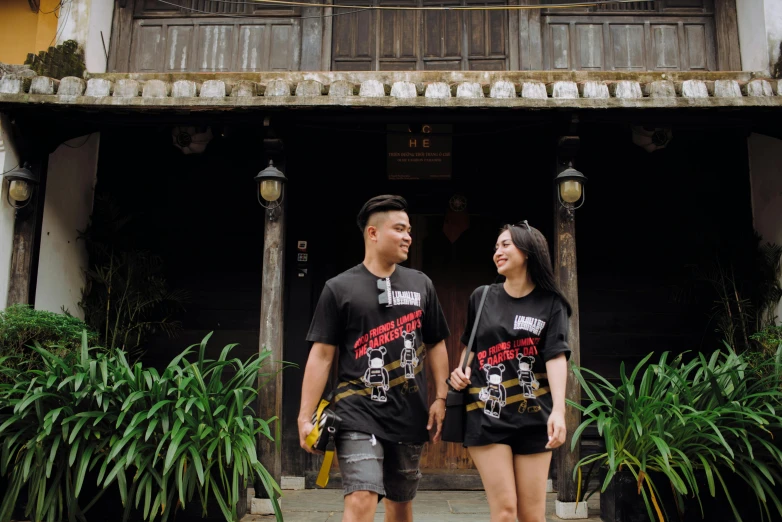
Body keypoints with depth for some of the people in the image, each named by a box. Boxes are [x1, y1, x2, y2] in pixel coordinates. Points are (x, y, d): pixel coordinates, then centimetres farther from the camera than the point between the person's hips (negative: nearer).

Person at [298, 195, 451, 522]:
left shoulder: (420, 285, 10)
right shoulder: (339, 288, 0)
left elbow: (435, 345, 15)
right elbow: (322, 355, -2)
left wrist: (441, 397, 5)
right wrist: (305, 417, -6)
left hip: (410, 416, 4)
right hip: (358, 414, -4)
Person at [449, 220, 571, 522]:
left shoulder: (549, 303, 2)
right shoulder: (482, 297, 9)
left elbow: (556, 356, -9)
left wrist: (558, 410, -22)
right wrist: (461, 371, -1)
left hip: (533, 417, 0)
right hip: (487, 415, 1)